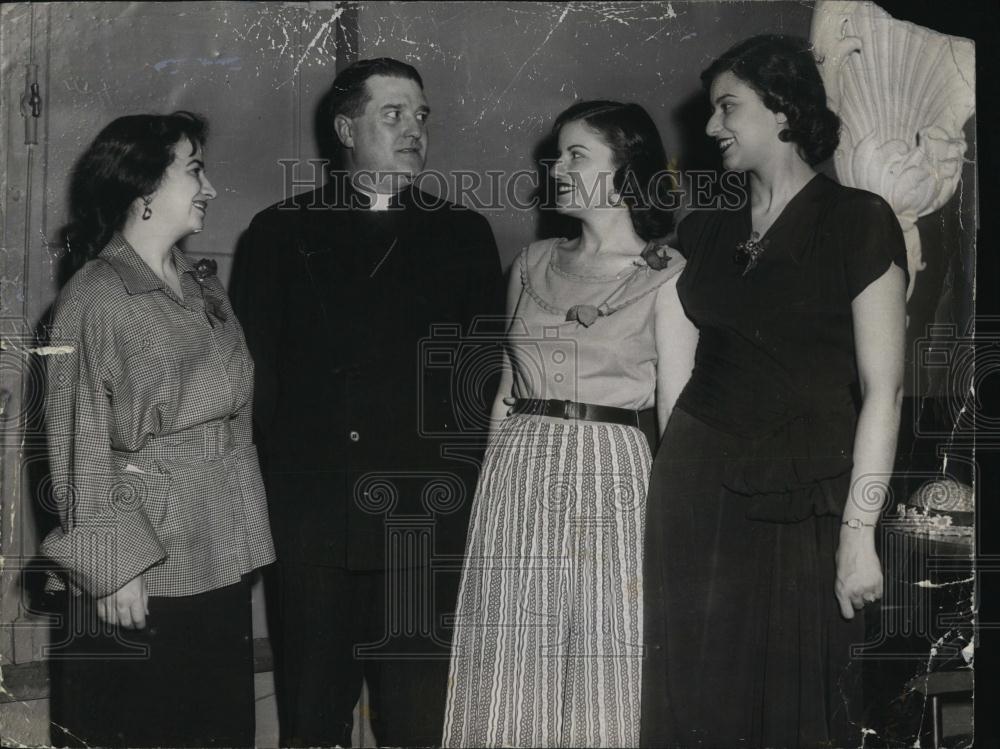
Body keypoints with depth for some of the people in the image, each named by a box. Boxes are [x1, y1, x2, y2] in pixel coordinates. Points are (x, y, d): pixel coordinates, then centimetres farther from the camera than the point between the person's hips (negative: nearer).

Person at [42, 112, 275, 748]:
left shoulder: (204, 285, 10)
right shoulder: (95, 298, -10)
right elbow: (82, 444, -12)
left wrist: (246, 538, 10)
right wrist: (113, 568, -15)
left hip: (222, 556, 6)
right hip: (142, 570, -6)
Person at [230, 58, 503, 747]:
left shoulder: (463, 235, 12)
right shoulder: (280, 232, 10)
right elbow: (254, 370, 7)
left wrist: (468, 481, -1)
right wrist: (260, 496, -1)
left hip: (427, 525, 0)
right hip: (310, 517, 0)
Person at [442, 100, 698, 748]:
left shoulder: (665, 275, -2)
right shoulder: (535, 264, 12)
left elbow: (676, 410, -4)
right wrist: (497, 482, 8)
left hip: (612, 478, -4)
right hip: (518, 475, 4)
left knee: (604, 675, 1)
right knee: (512, 678, 7)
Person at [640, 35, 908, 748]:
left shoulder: (857, 221, -6)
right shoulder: (708, 231, 11)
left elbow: (883, 388, -10)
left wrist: (858, 533, -15)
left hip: (799, 501, -5)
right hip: (695, 488, 5)